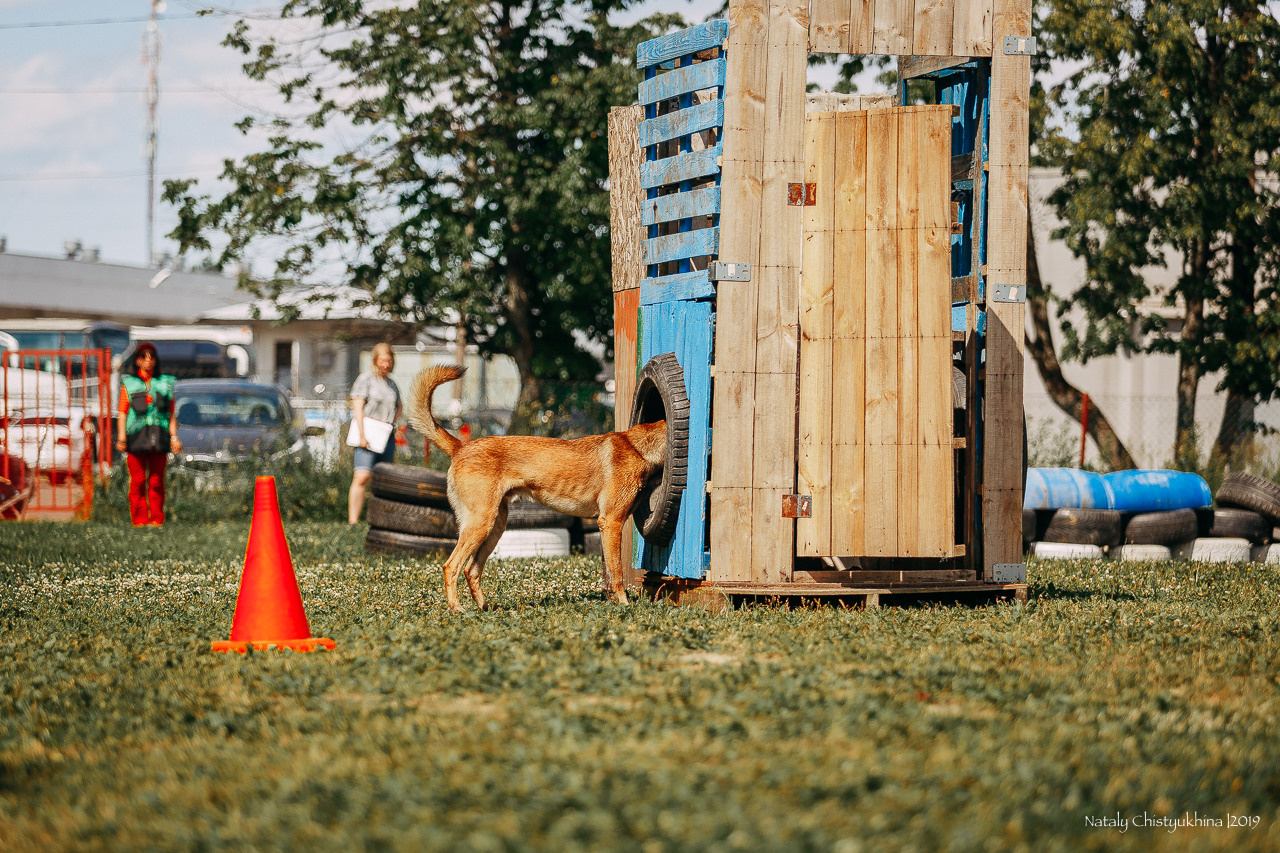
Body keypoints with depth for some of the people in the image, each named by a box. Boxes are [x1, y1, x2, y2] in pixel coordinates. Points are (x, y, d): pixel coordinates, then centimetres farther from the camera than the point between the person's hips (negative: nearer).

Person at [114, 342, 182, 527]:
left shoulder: (165, 383, 15)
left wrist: (174, 437, 5)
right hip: (136, 435, -1)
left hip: (159, 438, 1)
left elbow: (171, 414, 15)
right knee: (138, 480, -4)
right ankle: (139, 518, 0)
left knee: (157, 481, 0)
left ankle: (156, 518, 4)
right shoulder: (129, 383, 11)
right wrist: (121, 438, -5)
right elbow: (122, 413, 6)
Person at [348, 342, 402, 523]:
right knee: (362, 478, -18)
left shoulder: (391, 383, 18)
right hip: (368, 436, -7)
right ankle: (352, 521, -22)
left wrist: (391, 423, 13)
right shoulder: (365, 379, -1)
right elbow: (357, 407, -8)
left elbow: (398, 407, 33)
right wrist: (362, 436, -17)